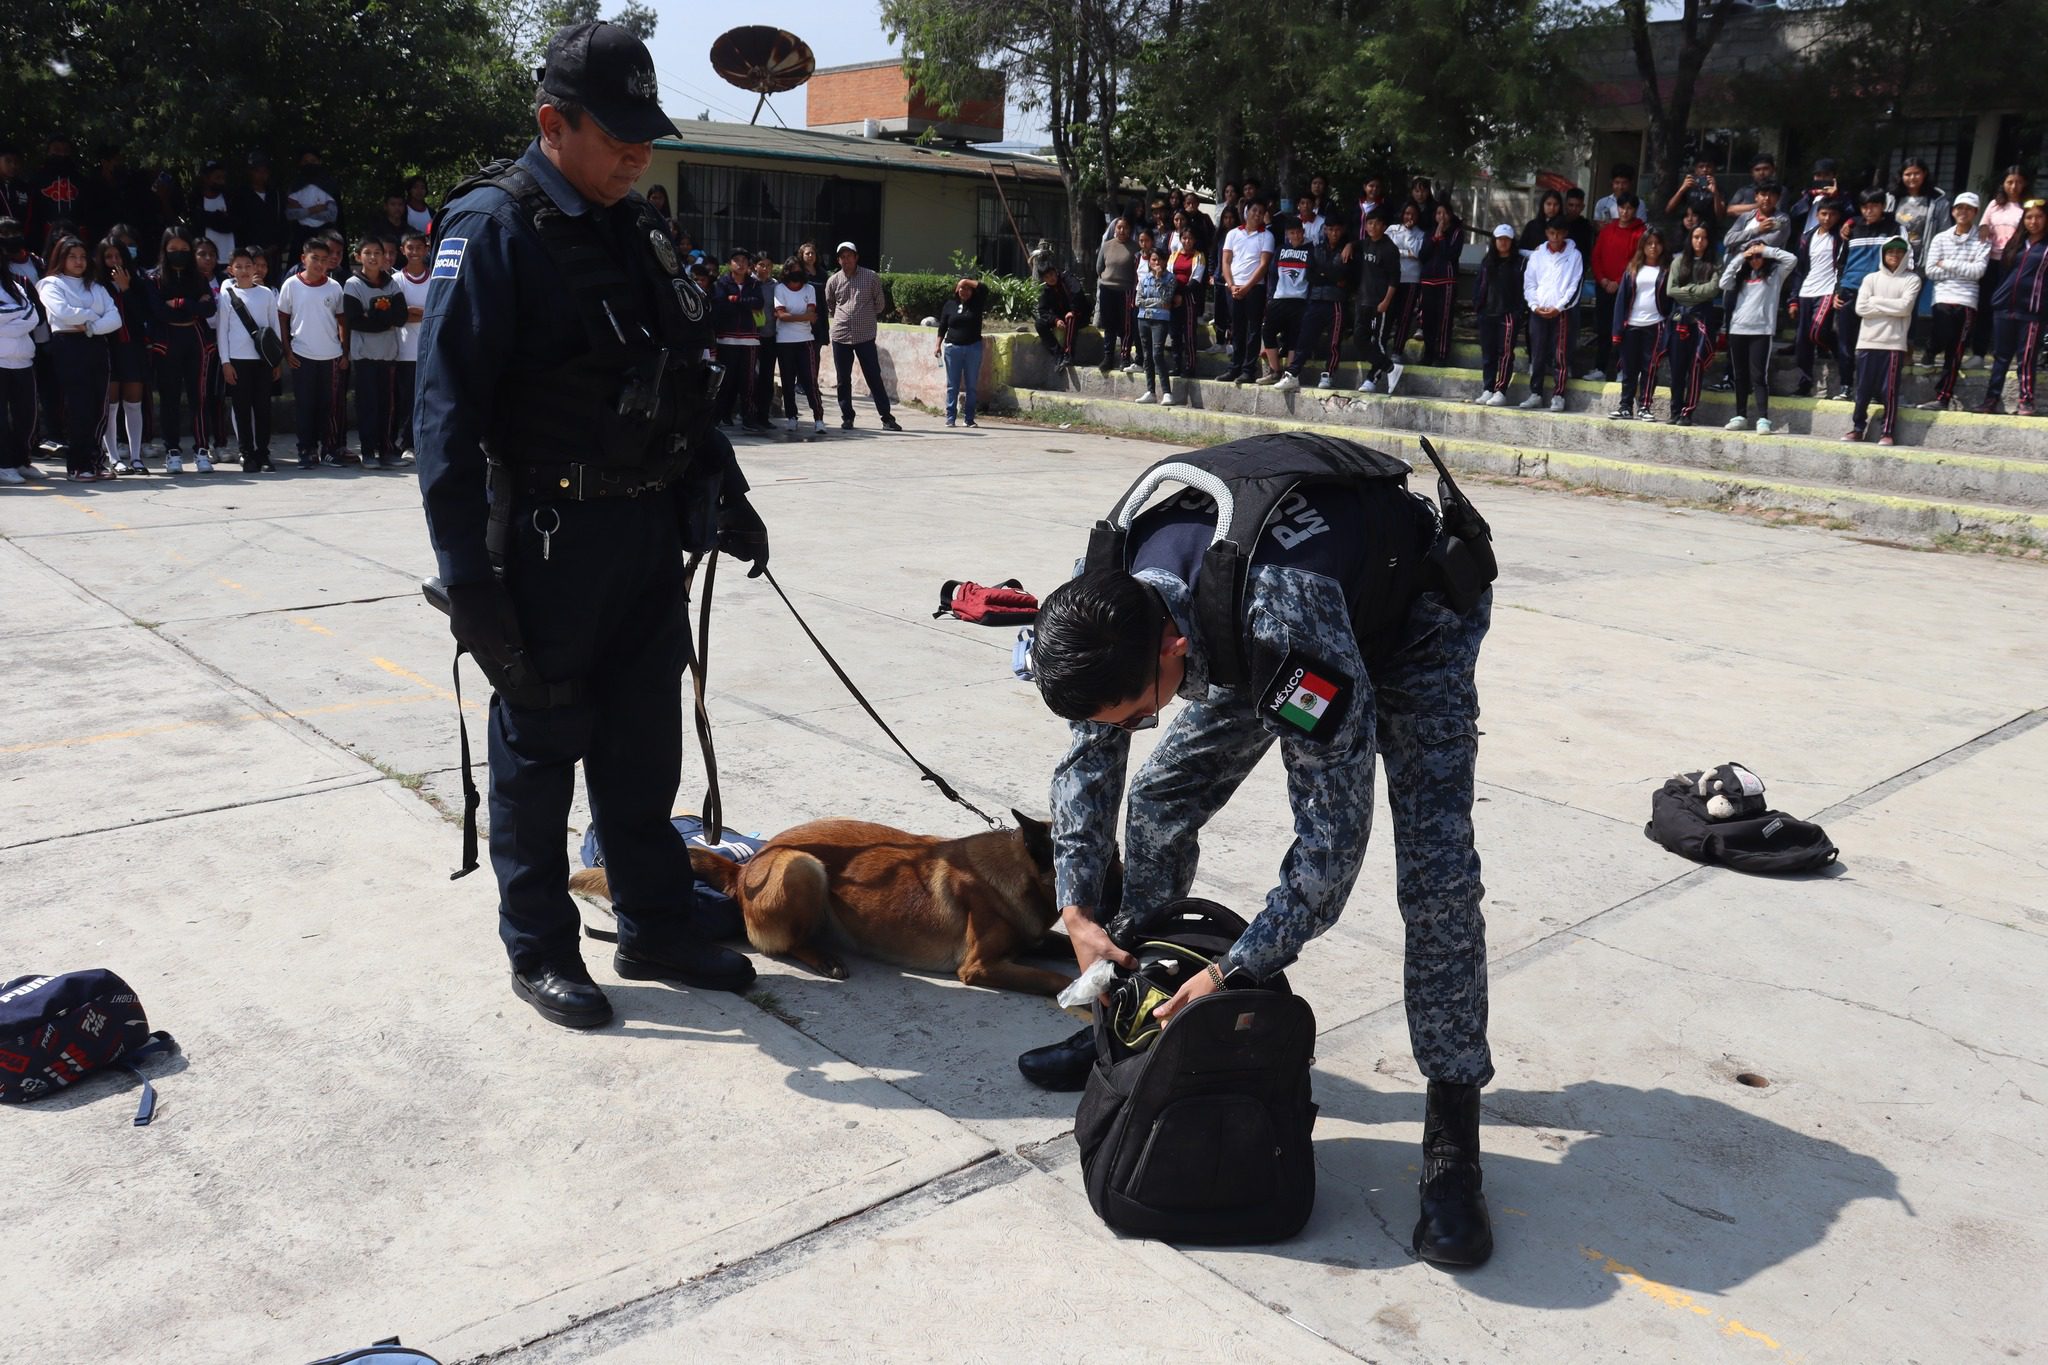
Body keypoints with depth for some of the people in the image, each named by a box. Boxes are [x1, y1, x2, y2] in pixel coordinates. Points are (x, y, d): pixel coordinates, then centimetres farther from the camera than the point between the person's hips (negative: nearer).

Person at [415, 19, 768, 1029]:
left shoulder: (633, 228, 13)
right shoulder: (493, 227, -11)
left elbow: (680, 382, 21)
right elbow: (448, 409, -16)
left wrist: (721, 493, 16)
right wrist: (467, 576, -20)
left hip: (650, 534, 7)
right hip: (549, 540, -7)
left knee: (643, 748, 15)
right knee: (539, 750, 7)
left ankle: (658, 927, 29)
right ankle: (540, 953, 22)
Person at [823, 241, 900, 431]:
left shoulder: (870, 277, 0)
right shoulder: (833, 281, 5)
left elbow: (879, 302, 11)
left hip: (865, 335, -2)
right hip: (840, 336, 2)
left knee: (874, 377, -3)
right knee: (843, 380, 5)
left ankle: (886, 418, 0)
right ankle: (847, 418, 15)